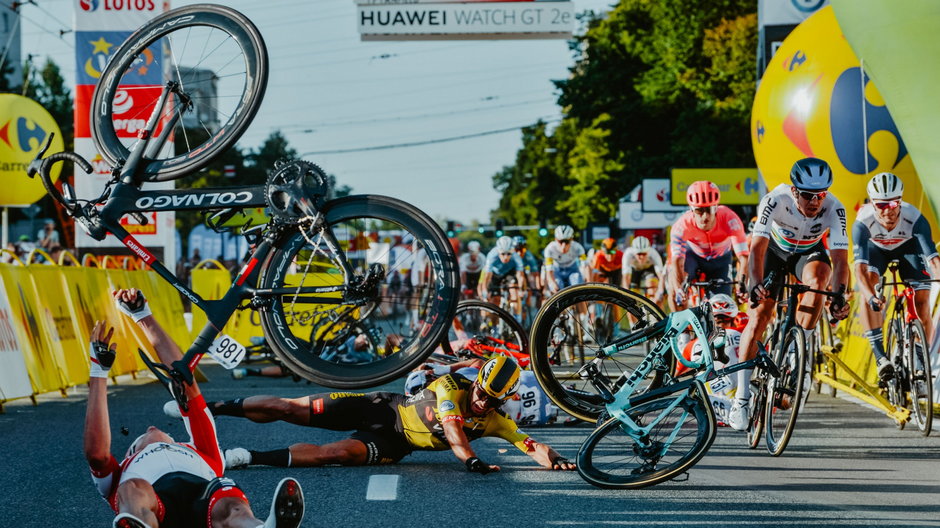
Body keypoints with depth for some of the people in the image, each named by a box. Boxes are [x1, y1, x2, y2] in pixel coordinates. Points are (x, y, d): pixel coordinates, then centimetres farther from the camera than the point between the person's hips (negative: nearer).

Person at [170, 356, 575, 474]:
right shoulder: (452, 387, -21)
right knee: (288, 409, -4)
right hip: (382, 408, -1)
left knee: (335, 453, -28)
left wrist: (554, 460, -37)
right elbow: (453, 429, -35)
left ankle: (251, 457, -22)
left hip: (392, 444, 2)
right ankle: (212, 407, 14)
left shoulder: (495, 422, -11)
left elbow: (534, 446, -16)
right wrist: (471, 460, -49)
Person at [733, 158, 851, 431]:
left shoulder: (834, 208, -31)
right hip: (776, 250, -1)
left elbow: (840, 258, -34)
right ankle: (742, 397, -3)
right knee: (758, 317, -12)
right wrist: (755, 285, -57)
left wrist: (839, 297, -50)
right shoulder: (776, 200, -35)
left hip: (809, 252, 1)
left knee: (818, 278, -35)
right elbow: (757, 248, -40)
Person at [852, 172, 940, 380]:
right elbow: (860, 267, -44)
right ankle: (879, 356, -30)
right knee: (868, 287, -29)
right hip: (876, 248, 0)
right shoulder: (863, 223, -37)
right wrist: (871, 296, -61)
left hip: (908, 248, 0)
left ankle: (920, 361, 2)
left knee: (922, 301, -15)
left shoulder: (915, 219, -37)